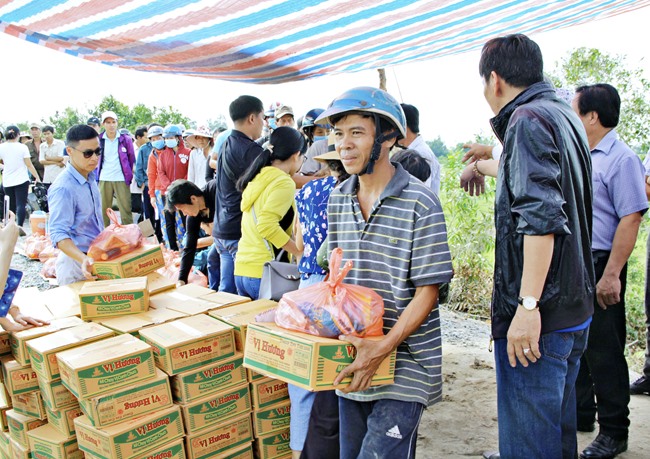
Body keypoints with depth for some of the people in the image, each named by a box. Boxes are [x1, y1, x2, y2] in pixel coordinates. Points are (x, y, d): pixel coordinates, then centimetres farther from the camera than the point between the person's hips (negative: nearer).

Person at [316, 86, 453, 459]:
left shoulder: (420, 202, -13)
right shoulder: (337, 200, 6)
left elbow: (427, 291, -14)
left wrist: (384, 348, -24)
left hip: (405, 363, -6)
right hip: (352, 361, 6)